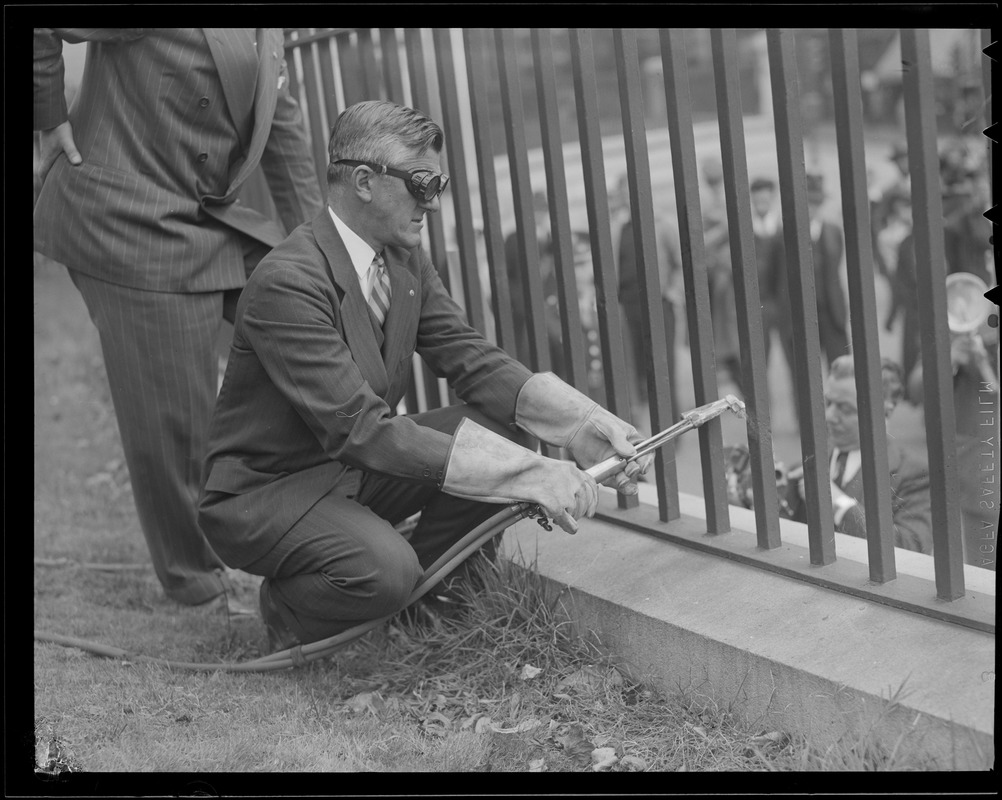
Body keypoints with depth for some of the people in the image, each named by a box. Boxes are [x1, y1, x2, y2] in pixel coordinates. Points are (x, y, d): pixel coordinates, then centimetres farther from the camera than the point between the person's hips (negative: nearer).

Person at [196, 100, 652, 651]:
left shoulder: (406, 261, 1)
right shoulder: (287, 281, -27)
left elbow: (471, 359, -5)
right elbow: (360, 428, -34)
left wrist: (584, 425, -23)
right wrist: (529, 477, -37)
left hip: (354, 468, 8)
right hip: (260, 495, -8)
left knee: (507, 429, -10)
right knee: (383, 568, -36)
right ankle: (287, 607, -1)